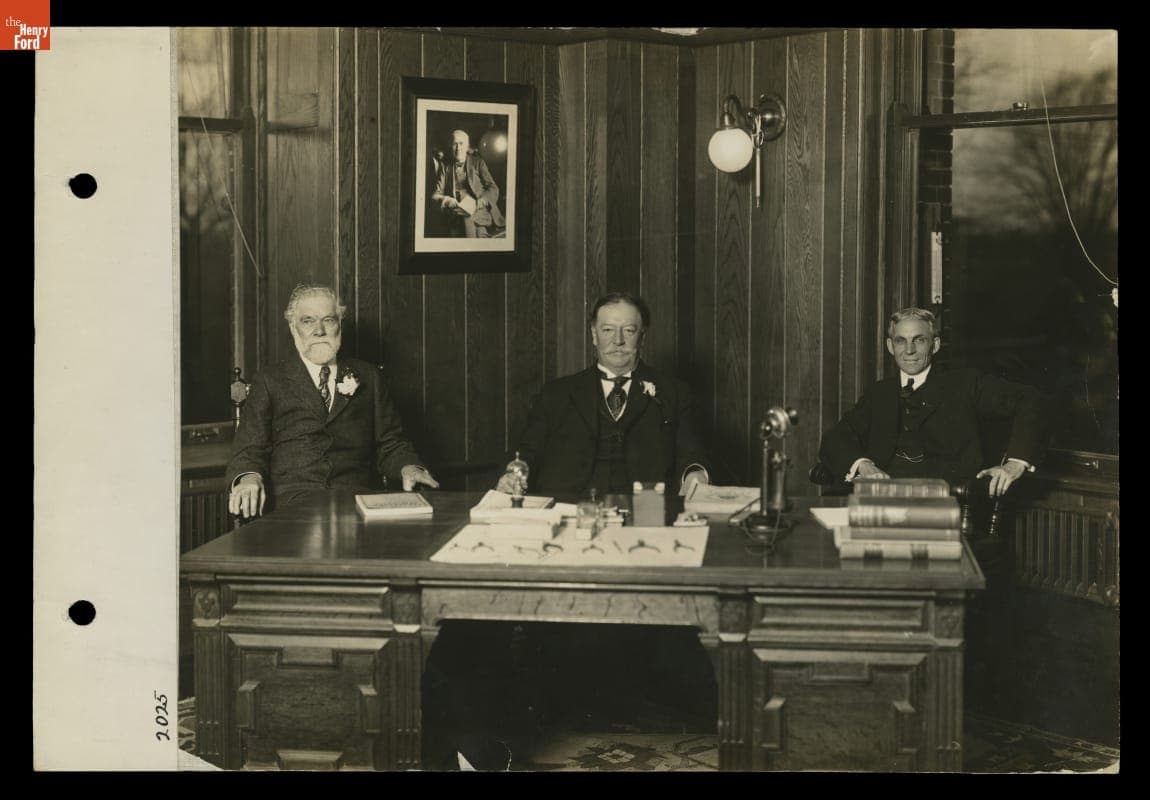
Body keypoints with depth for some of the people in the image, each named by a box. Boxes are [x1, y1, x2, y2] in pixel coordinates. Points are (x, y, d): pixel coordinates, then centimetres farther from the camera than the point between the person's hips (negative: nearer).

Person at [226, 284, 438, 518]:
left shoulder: (367, 377, 18)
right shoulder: (269, 382, 13)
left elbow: (390, 444, 16)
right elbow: (250, 449, 5)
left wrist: (409, 468, -7)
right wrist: (248, 477, -20)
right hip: (292, 505, -2)